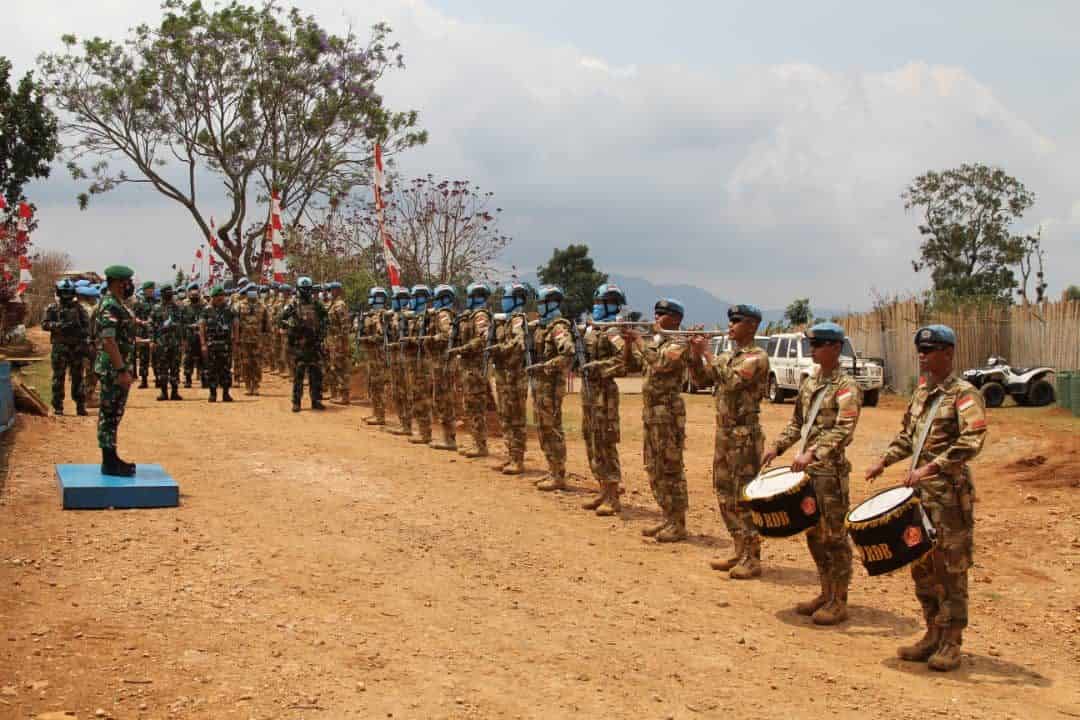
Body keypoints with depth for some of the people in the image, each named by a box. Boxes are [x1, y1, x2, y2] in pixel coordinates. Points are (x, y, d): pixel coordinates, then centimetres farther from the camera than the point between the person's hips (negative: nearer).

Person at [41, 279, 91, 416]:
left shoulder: (79, 308, 9)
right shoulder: (52, 308, 5)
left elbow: (87, 325, 8)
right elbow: (44, 324, -1)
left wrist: (85, 341, -4)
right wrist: (58, 325, -17)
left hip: (77, 347, 2)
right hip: (60, 347, -2)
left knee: (78, 377, 6)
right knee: (58, 377, 0)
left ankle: (80, 406, 11)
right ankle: (58, 406, 4)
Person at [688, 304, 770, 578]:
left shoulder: (757, 357, -11)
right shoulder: (726, 356, 14)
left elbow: (732, 380, -23)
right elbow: (701, 380, 13)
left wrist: (707, 353, -17)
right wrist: (695, 353, -1)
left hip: (745, 434, -9)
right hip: (723, 432, 9)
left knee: (744, 496, -6)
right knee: (726, 495, 12)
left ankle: (752, 558, -1)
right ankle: (739, 552, 20)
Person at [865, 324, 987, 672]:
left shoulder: (964, 394, -11)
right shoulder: (922, 391, 13)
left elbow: (971, 442, -24)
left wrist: (931, 467, -29)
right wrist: (884, 461, 12)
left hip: (950, 492, -8)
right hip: (919, 490, 8)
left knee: (951, 569, -1)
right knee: (922, 566, 12)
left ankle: (951, 643, 8)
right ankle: (933, 635, 24)